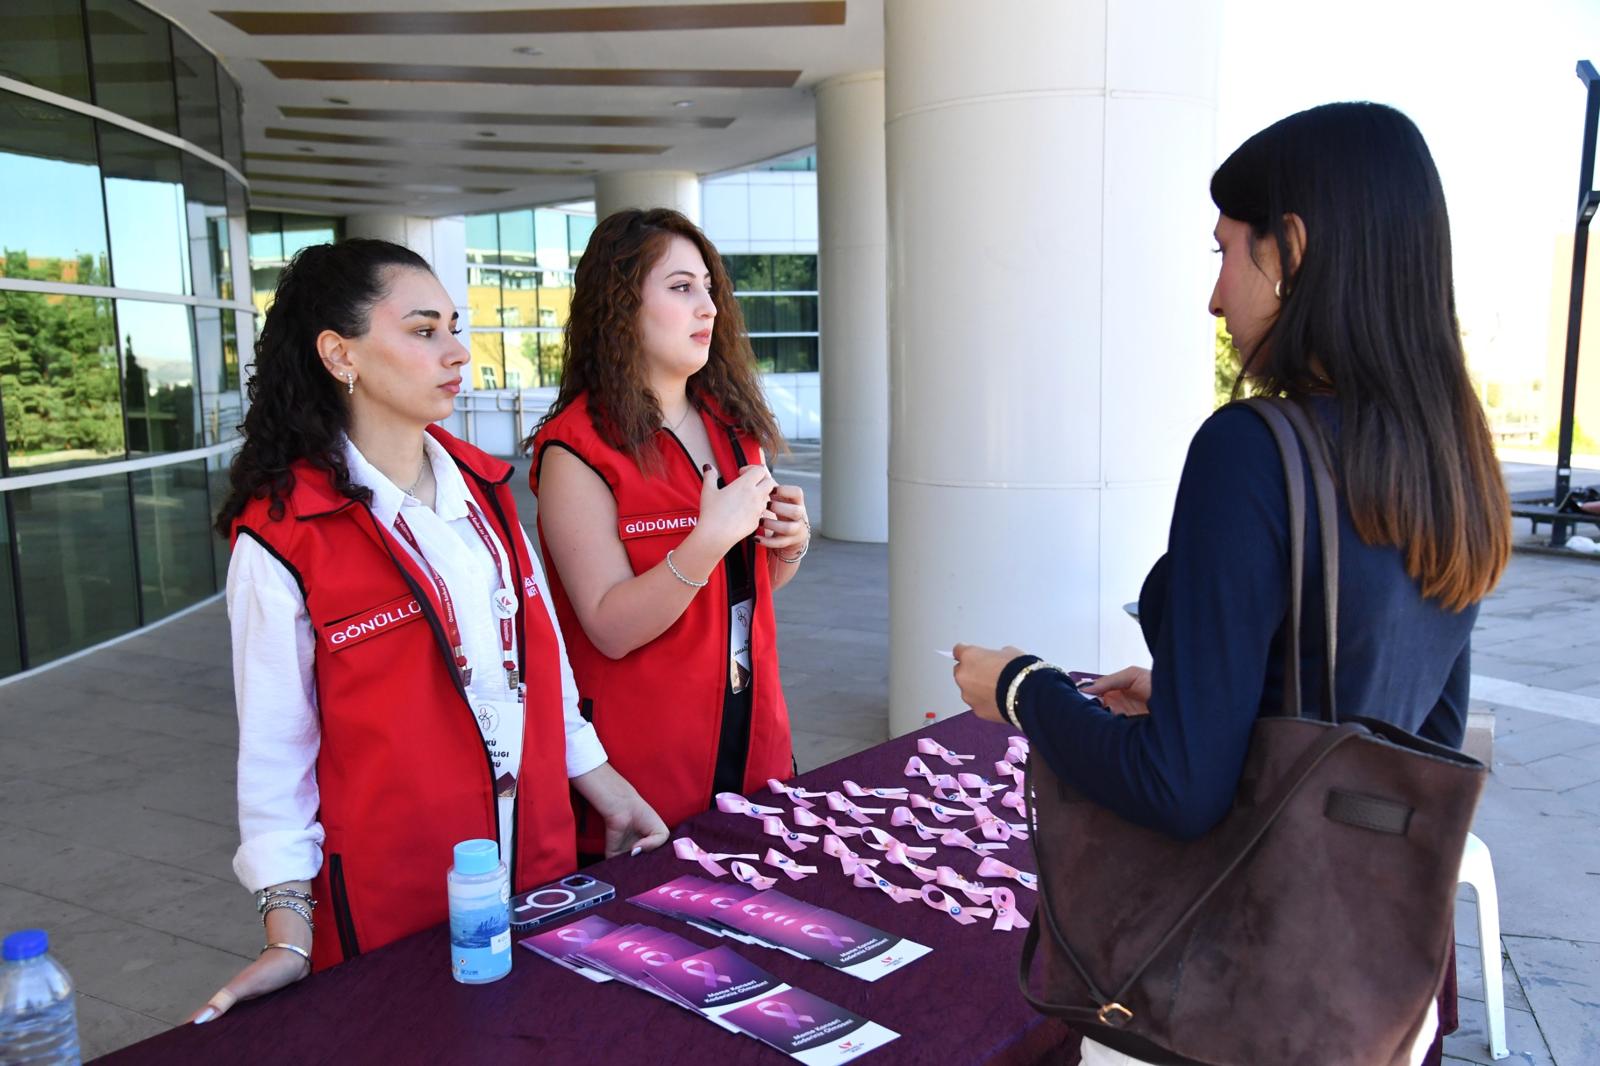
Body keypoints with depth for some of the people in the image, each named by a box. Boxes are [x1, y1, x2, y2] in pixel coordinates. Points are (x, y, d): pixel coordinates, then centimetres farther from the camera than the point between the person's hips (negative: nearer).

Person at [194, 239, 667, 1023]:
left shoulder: (482, 488, 5)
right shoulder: (280, 538, -13)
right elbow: (275, 747, -10)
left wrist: (608, 790, 11)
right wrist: (289, 936, -13)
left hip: (538, 863, 6)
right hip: (395, 902, -5)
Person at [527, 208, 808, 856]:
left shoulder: (731, 422, 9)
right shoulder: (576, 448, -14)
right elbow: (611, 628, -19)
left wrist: (790, 542, -4)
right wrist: (710, 539, -30)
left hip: (751, 734, 7)